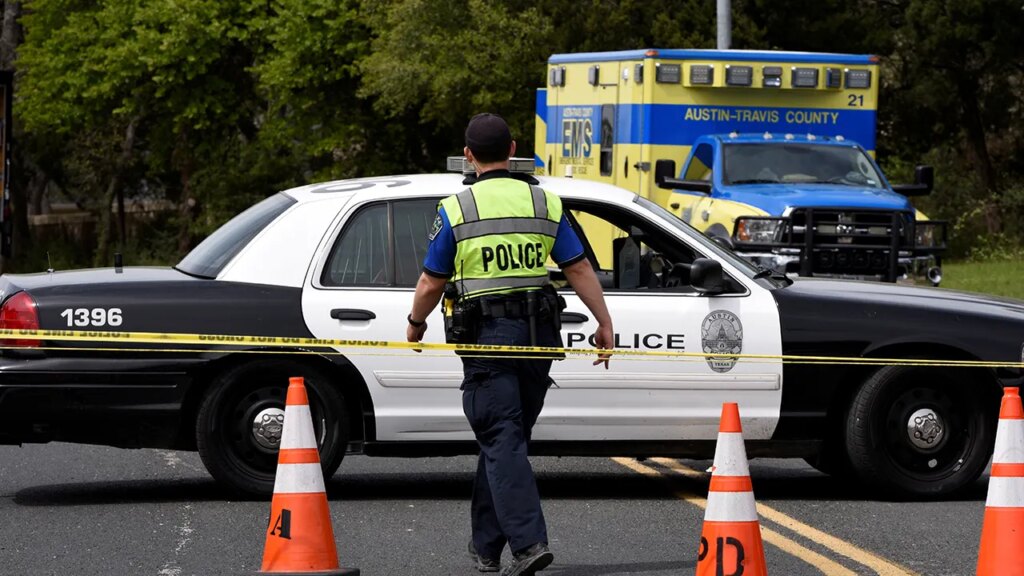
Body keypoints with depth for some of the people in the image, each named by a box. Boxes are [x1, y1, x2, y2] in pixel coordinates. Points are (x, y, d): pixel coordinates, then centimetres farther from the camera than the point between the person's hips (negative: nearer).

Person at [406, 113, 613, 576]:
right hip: (537, 330, 4)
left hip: (487, 332, -4)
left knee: (502, 442, -6)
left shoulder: (456, 210, -4)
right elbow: (579, 269, 4)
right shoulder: (545, 204, 7)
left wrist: (416, 324, 18)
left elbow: (432, 282, 0)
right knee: (504, 439, 14)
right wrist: (603, 322, 10)